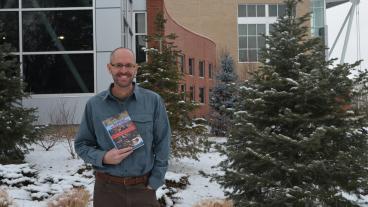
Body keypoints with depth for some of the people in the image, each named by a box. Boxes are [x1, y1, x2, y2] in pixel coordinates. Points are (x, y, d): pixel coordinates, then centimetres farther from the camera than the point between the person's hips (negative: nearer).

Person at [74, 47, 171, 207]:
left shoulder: (153, 101, -4)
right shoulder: (94, 104, -2)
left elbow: (162, 144, 0)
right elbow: (81, 144, 5)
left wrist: (154, 182, -4)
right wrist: (103, 158, -13)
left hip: (143, 188, 0)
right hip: (107, 188, 1)